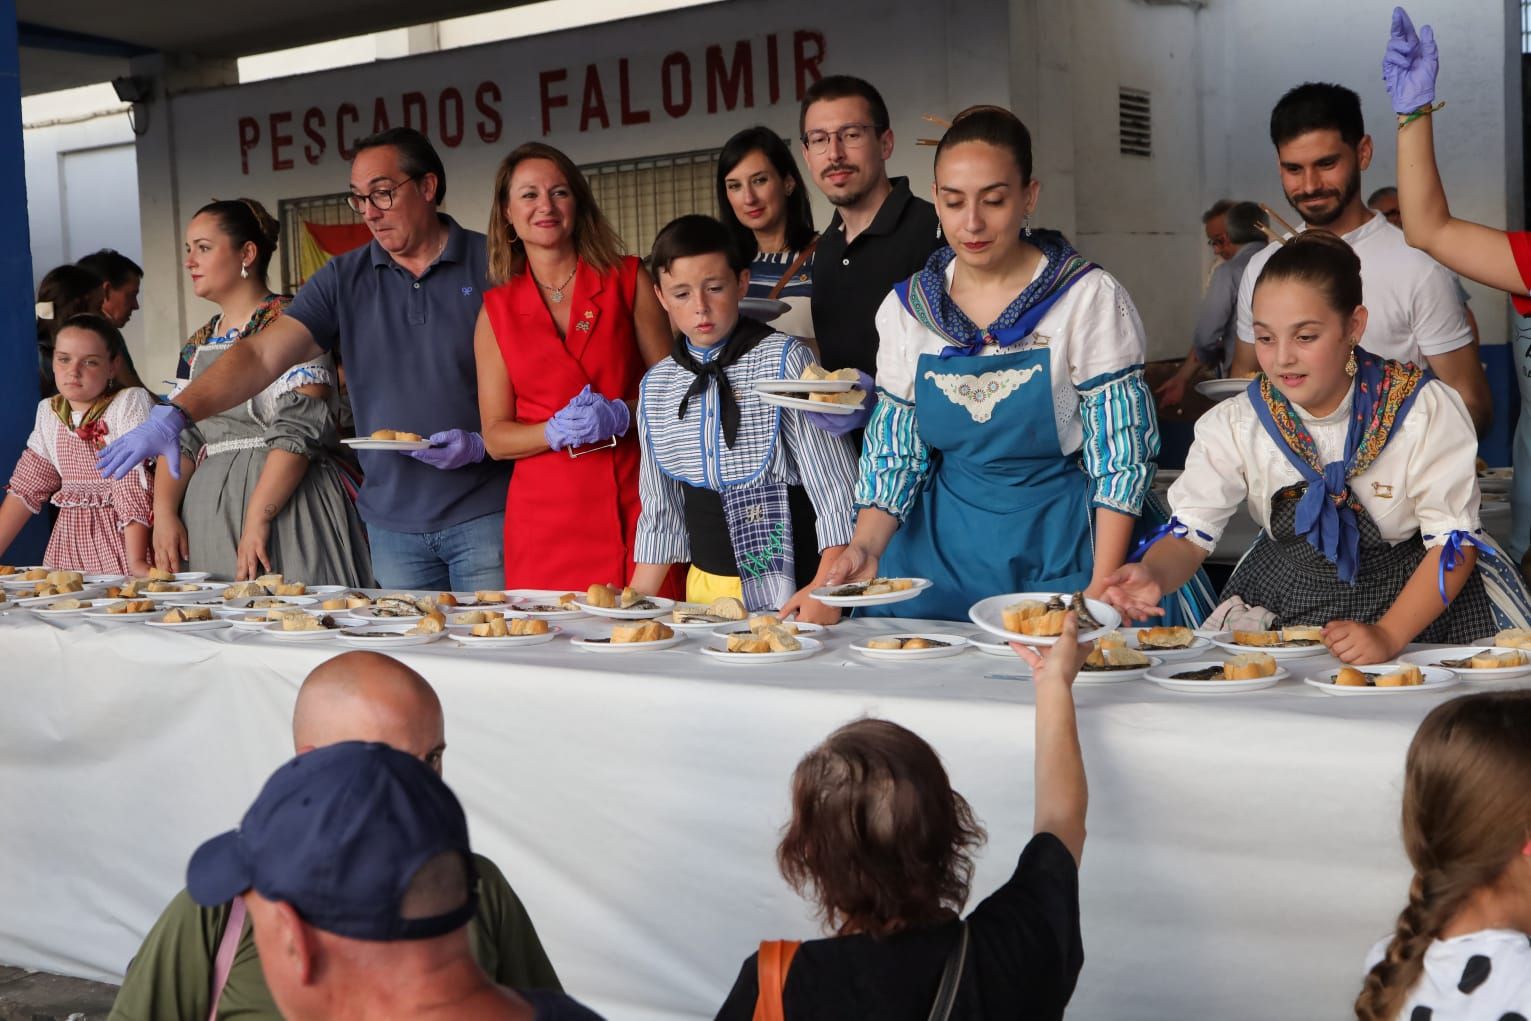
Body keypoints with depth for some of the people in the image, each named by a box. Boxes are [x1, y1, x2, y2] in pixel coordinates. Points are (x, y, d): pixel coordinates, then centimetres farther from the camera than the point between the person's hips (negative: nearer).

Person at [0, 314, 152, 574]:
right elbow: (26, 488, 10)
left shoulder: (131, 403, -10)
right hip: (68, 539, 6)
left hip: (120, 537, -5)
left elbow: (134, 484, -17)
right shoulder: (49, 411, 9)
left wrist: (136, 560, -23)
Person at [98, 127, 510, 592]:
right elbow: (262, 354, -3)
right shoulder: (344, 279, 7)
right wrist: (175, 414, -17)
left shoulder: (490, 265, -2)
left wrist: (481, 443, -17)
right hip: (394, 522, 3)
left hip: (484, 517, -3)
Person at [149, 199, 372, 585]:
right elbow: (182, 437, 14)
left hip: (284, 501, -7)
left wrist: (257, 517, -21)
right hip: (209, 515, 7)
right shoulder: (199, 344, 17)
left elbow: (301, 430, -16)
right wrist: (164, 511, -2)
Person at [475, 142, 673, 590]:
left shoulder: (628, 281, 7)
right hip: (544, 516, 1)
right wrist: (556, 431, -10)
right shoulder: (496, 310, 10)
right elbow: (495, 436, 7)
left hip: (634, 505, -1)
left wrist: (622, 415, -12)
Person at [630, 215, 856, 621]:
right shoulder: (655, 387, 7)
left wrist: (825, 590, -19)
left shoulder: (786, 361, -7)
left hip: (789, 584, -4)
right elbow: (660, 510, 14)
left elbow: (837, 488, -10)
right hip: (706, 585, 4)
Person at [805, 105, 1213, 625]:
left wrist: (1102, 589, -17)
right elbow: (894, 454, 5)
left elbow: (1120, 459, -9)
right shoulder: (905, 309, 2)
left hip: (1062, 543, -2)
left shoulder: (1090, 298, -8)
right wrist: (866, 548, -13)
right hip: (943, 544, 3)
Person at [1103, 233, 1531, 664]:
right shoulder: (1234, 424, -8)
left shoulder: (1425, 408, -15)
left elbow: (1455, 541, -15)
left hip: (1416, 601, -3)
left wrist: (1388, 636, -29)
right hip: (1286, 597, 3)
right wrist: (1154, 574, -36)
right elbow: (1189, 535, -12)